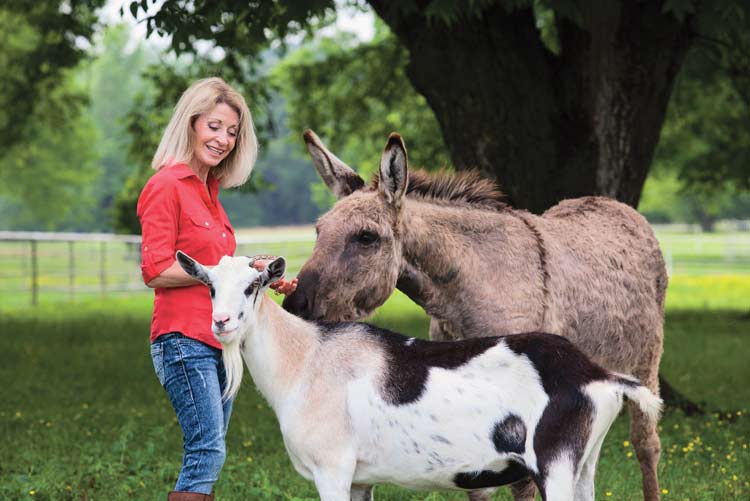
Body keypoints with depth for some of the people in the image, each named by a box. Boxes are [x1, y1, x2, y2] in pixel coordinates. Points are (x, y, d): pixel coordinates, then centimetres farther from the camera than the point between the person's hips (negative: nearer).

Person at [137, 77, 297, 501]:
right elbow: (156, 272, -15)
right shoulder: (167, 186, -9)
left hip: (218, 339, 9)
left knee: (208, 455, 8)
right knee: (208, 451, -14)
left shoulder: (209, 190, 17)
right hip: (184, 339, -9)